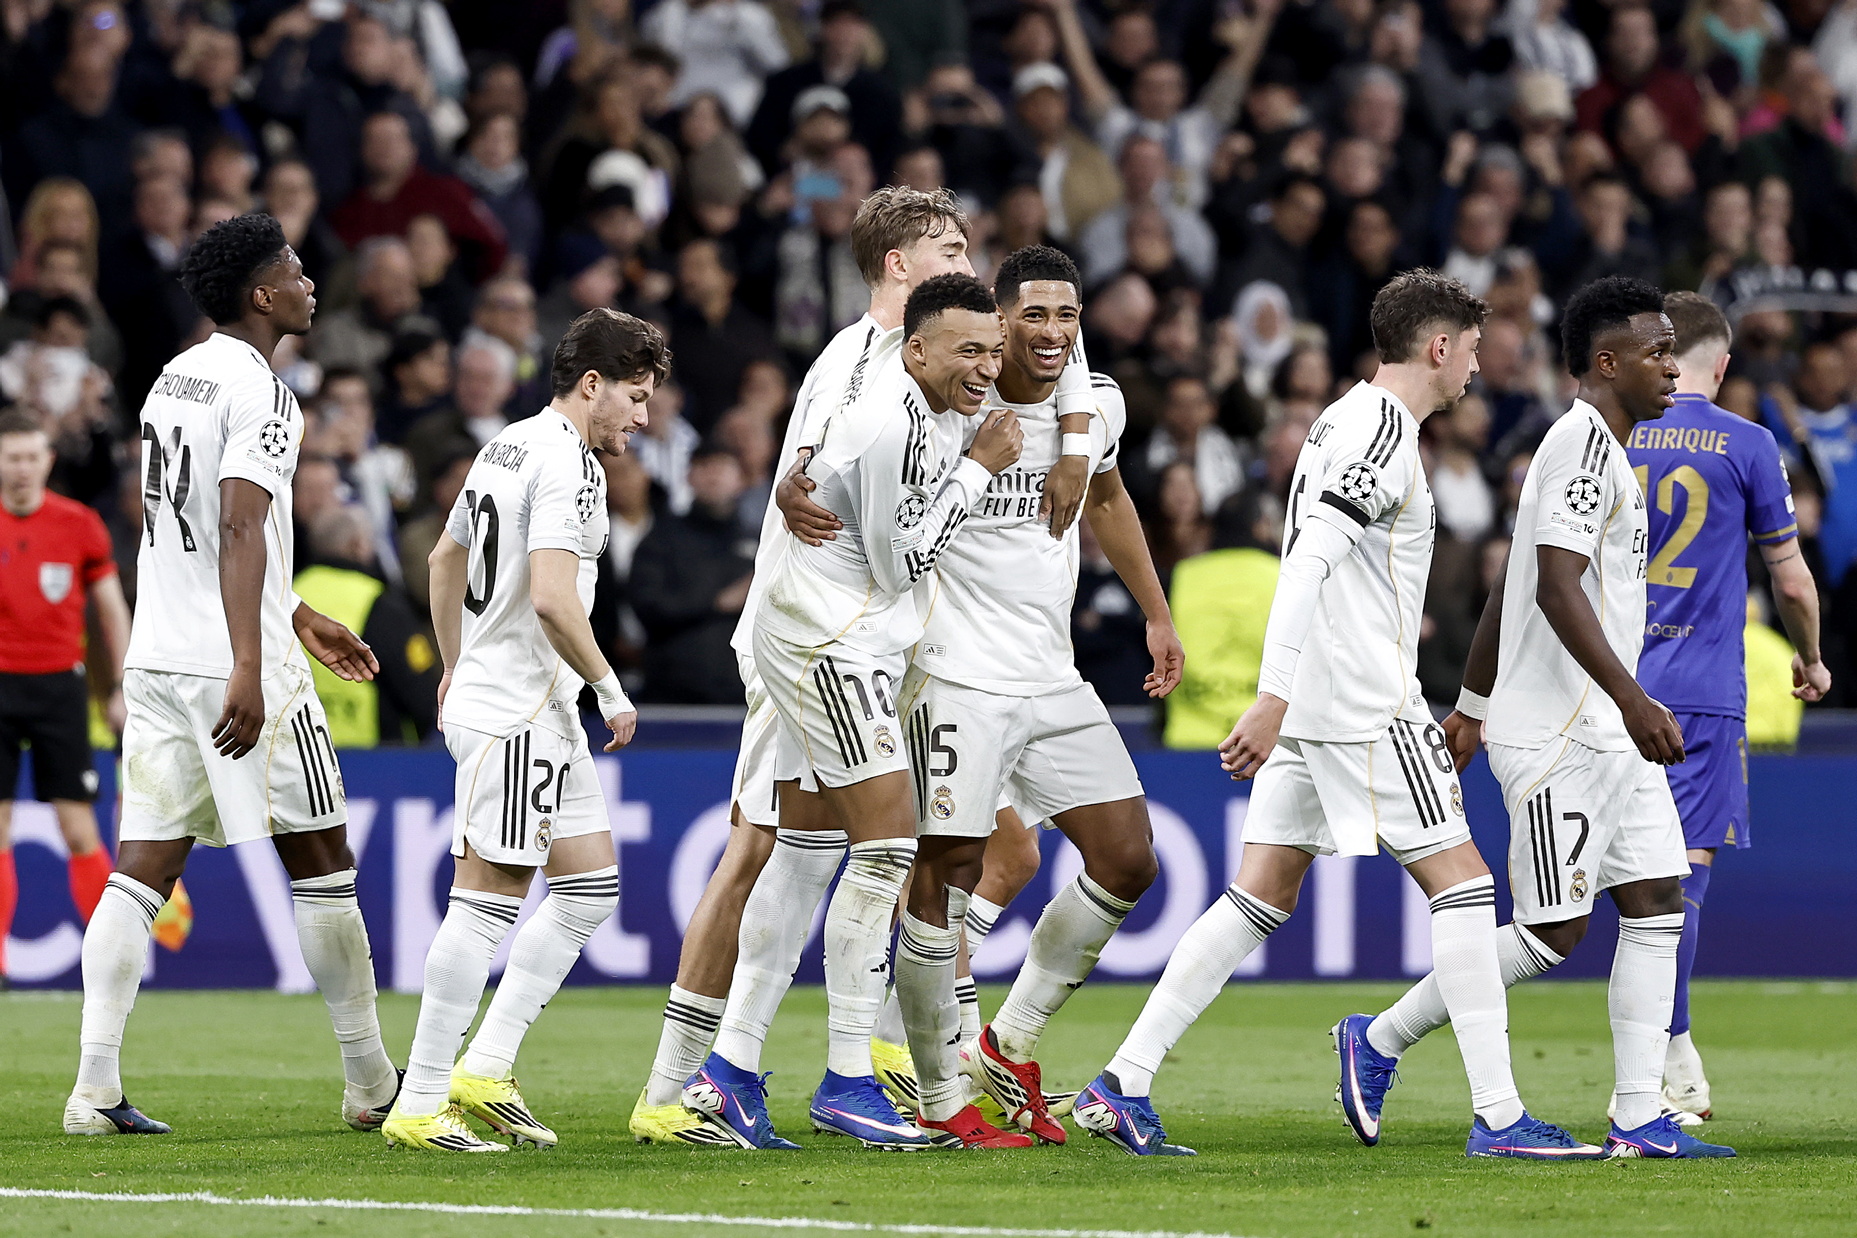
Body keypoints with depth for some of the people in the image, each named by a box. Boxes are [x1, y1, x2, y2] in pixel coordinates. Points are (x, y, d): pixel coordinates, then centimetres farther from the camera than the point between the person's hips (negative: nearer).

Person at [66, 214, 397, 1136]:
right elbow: (239, 532, -21)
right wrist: (248, 670, -27)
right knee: (321, 862, 4)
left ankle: (95, 1088, -8)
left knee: (141, 870, 2)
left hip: (155, 661, 8)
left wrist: (297, 620, 33)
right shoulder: (259, 392, -11)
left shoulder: (173, 380, 17)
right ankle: (372, 1084, 11)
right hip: (236, 665, -8)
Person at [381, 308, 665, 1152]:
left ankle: (483, 1069, 10)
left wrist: (455, 668, 35)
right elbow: (552, 598, -25)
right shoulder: (567, 462, -15)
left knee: (590, 886, 12)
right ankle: (418, 1107, -8)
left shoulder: (509, 446, 16)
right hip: (515, 715, -10)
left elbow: (446, 559, 28)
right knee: (488, 901, -9)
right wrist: (612, 691, -14)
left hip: (542, 715, 10)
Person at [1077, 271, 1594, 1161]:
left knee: (1261, 896, 7)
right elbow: (1308, 561, -22)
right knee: (1461, 883, -4)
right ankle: (1497, 1117, -5)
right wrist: (1274, 698, -27)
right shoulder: (1386, 430, -12)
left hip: (1313, 712, 10)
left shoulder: (1343, 421, 19)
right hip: (1367, 708, -10)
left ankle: (1123, 1086, 1)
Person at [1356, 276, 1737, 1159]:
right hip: (1556, 737, -10)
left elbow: (1509, 586, 23)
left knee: (1657, 907, 2)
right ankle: (1381, 1042, 8)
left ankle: (1639, 1118, 0)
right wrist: (1635, 701, -27)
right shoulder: (1583, 440, -14)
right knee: (1553, 933, -6)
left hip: (1610, 736, 10)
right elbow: (1557, 588, -23)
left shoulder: (1597, 447, 18)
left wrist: (1471, 707, 26)